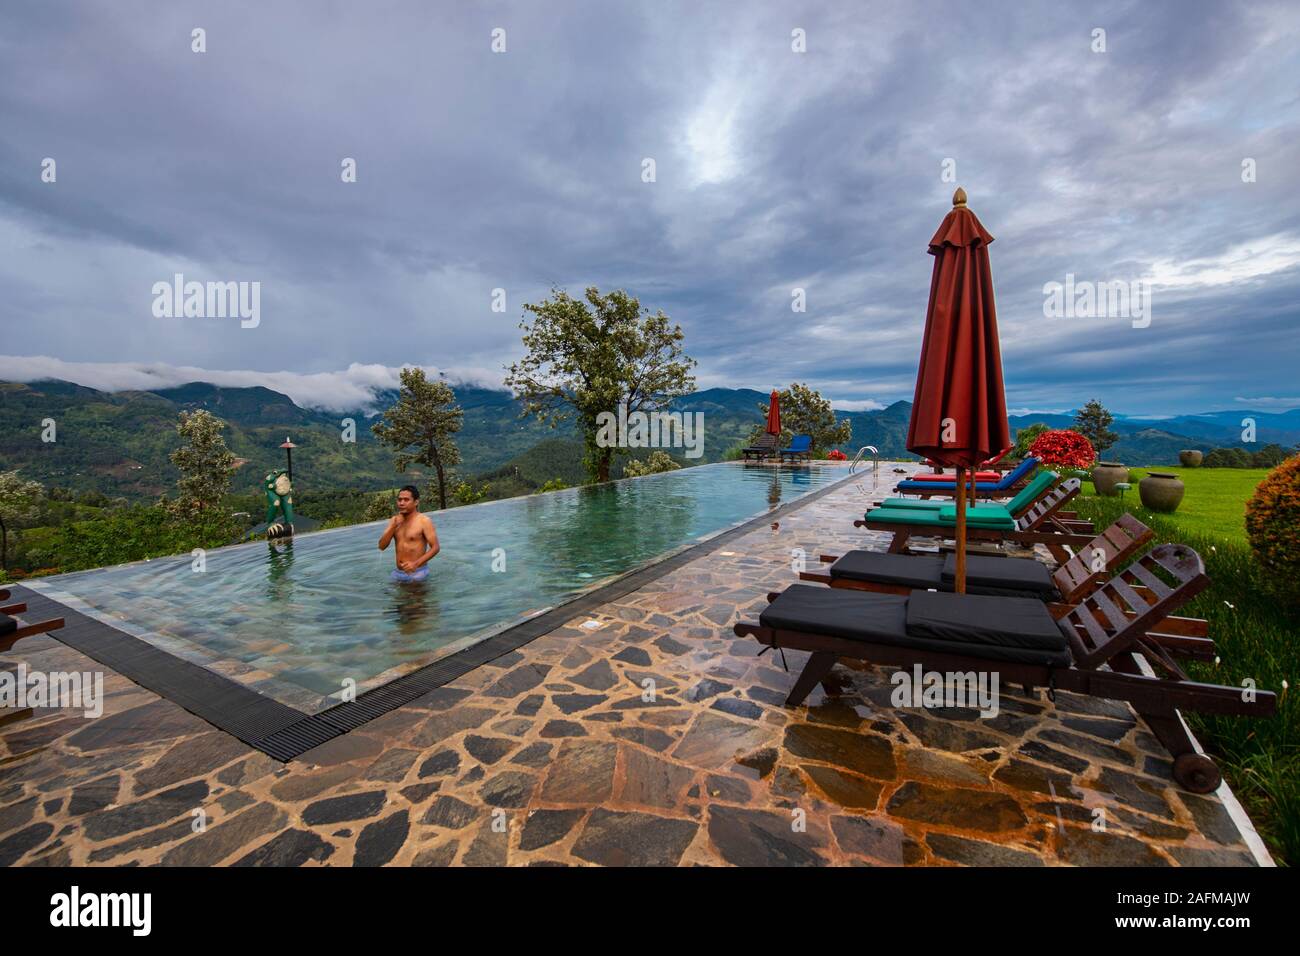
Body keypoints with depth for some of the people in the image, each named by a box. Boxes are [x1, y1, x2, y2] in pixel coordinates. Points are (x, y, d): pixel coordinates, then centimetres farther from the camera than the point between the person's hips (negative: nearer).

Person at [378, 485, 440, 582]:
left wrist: (416, 564, -24)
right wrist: (393, 526, -10)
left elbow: (436, 547, -13)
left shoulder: (424, 521, -9)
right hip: (398, 573, 5)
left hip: (417, 573, -5)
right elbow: (382, 546, 3)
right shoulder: (395, 520, 8)